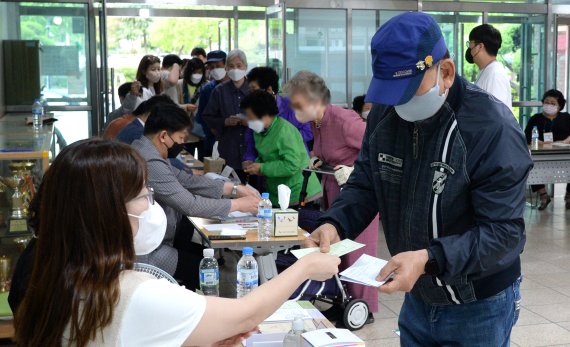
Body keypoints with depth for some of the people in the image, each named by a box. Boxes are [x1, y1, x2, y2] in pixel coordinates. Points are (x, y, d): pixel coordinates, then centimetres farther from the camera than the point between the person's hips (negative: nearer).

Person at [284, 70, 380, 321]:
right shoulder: (315, 122, 4)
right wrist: (318, 159, 5)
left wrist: (355, 171, -25)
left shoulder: (344, 121, -23)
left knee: (357, 249, -3)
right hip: (333, 188, 9)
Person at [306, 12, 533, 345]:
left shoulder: (492, 128, -24)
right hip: (417, 297, 5)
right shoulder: (386, 113, -5)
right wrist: (334, 224, -16)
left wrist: (428, 259, -39)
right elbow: (364, 183, 4)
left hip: (478, 308, -5)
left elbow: (505, 232, -26)